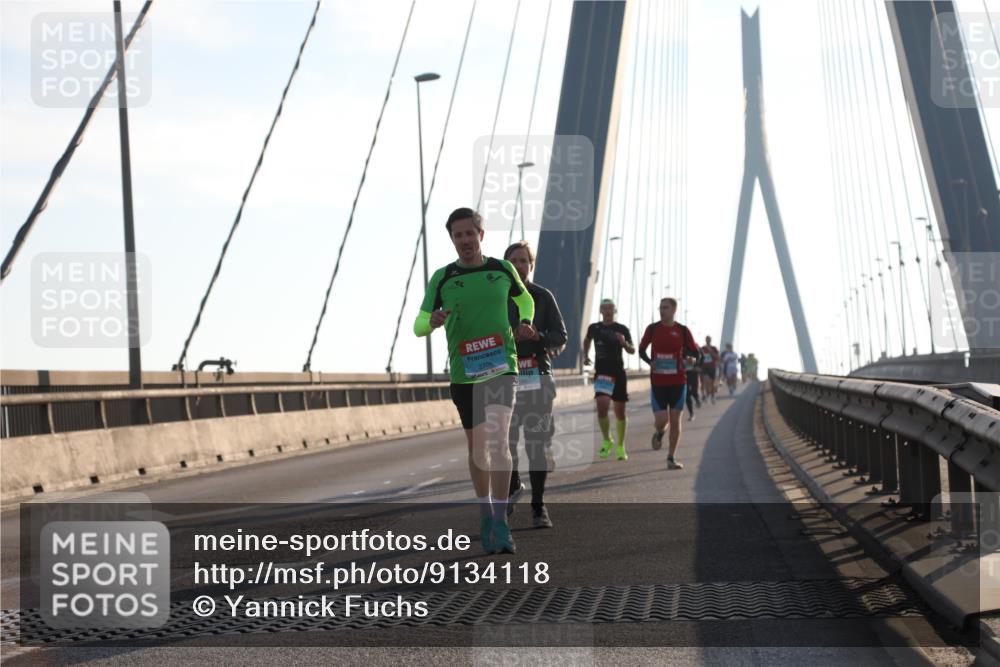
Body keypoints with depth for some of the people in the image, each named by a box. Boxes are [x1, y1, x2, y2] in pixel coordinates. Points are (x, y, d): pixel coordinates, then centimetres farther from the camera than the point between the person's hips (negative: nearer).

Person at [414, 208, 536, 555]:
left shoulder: (502, 269, 4)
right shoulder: (442, 278, 0)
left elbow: (524, 299, 25)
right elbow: (418, 325, 0)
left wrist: (524, 323, 5)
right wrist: (432, 321, -23)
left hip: (500, 368, -1)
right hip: (463, 373, 1)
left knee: (497, 440, -18)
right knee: (476, 447, 9)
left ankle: (500, 523, -18)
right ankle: (485, 513, 29)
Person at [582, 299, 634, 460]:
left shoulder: (622, 330, 0)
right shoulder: (594, 328, 5)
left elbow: (632, 351, -2)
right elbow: (586, 340, 27)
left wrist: (624, 343, -21)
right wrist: (586, 356, 16)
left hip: (618, 373, 0)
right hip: (601, 372, 0)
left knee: (620, 411, 5)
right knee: (601, 406, -17)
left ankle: (620, 446, 20)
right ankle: (606, 440, 4)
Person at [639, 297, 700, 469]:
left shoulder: (683, 331, -1)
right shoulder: (652, 329, 0)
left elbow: (696, 354, 4)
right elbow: (641, 350, 9)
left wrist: (688, 354, -17)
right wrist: (650, 362, -9)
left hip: (678, 382, 0)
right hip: (657, 382, 0)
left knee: (675, 420, 1)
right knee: (661, 420, -9)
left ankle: (671, 458, 13)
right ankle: (659, 434, 29)